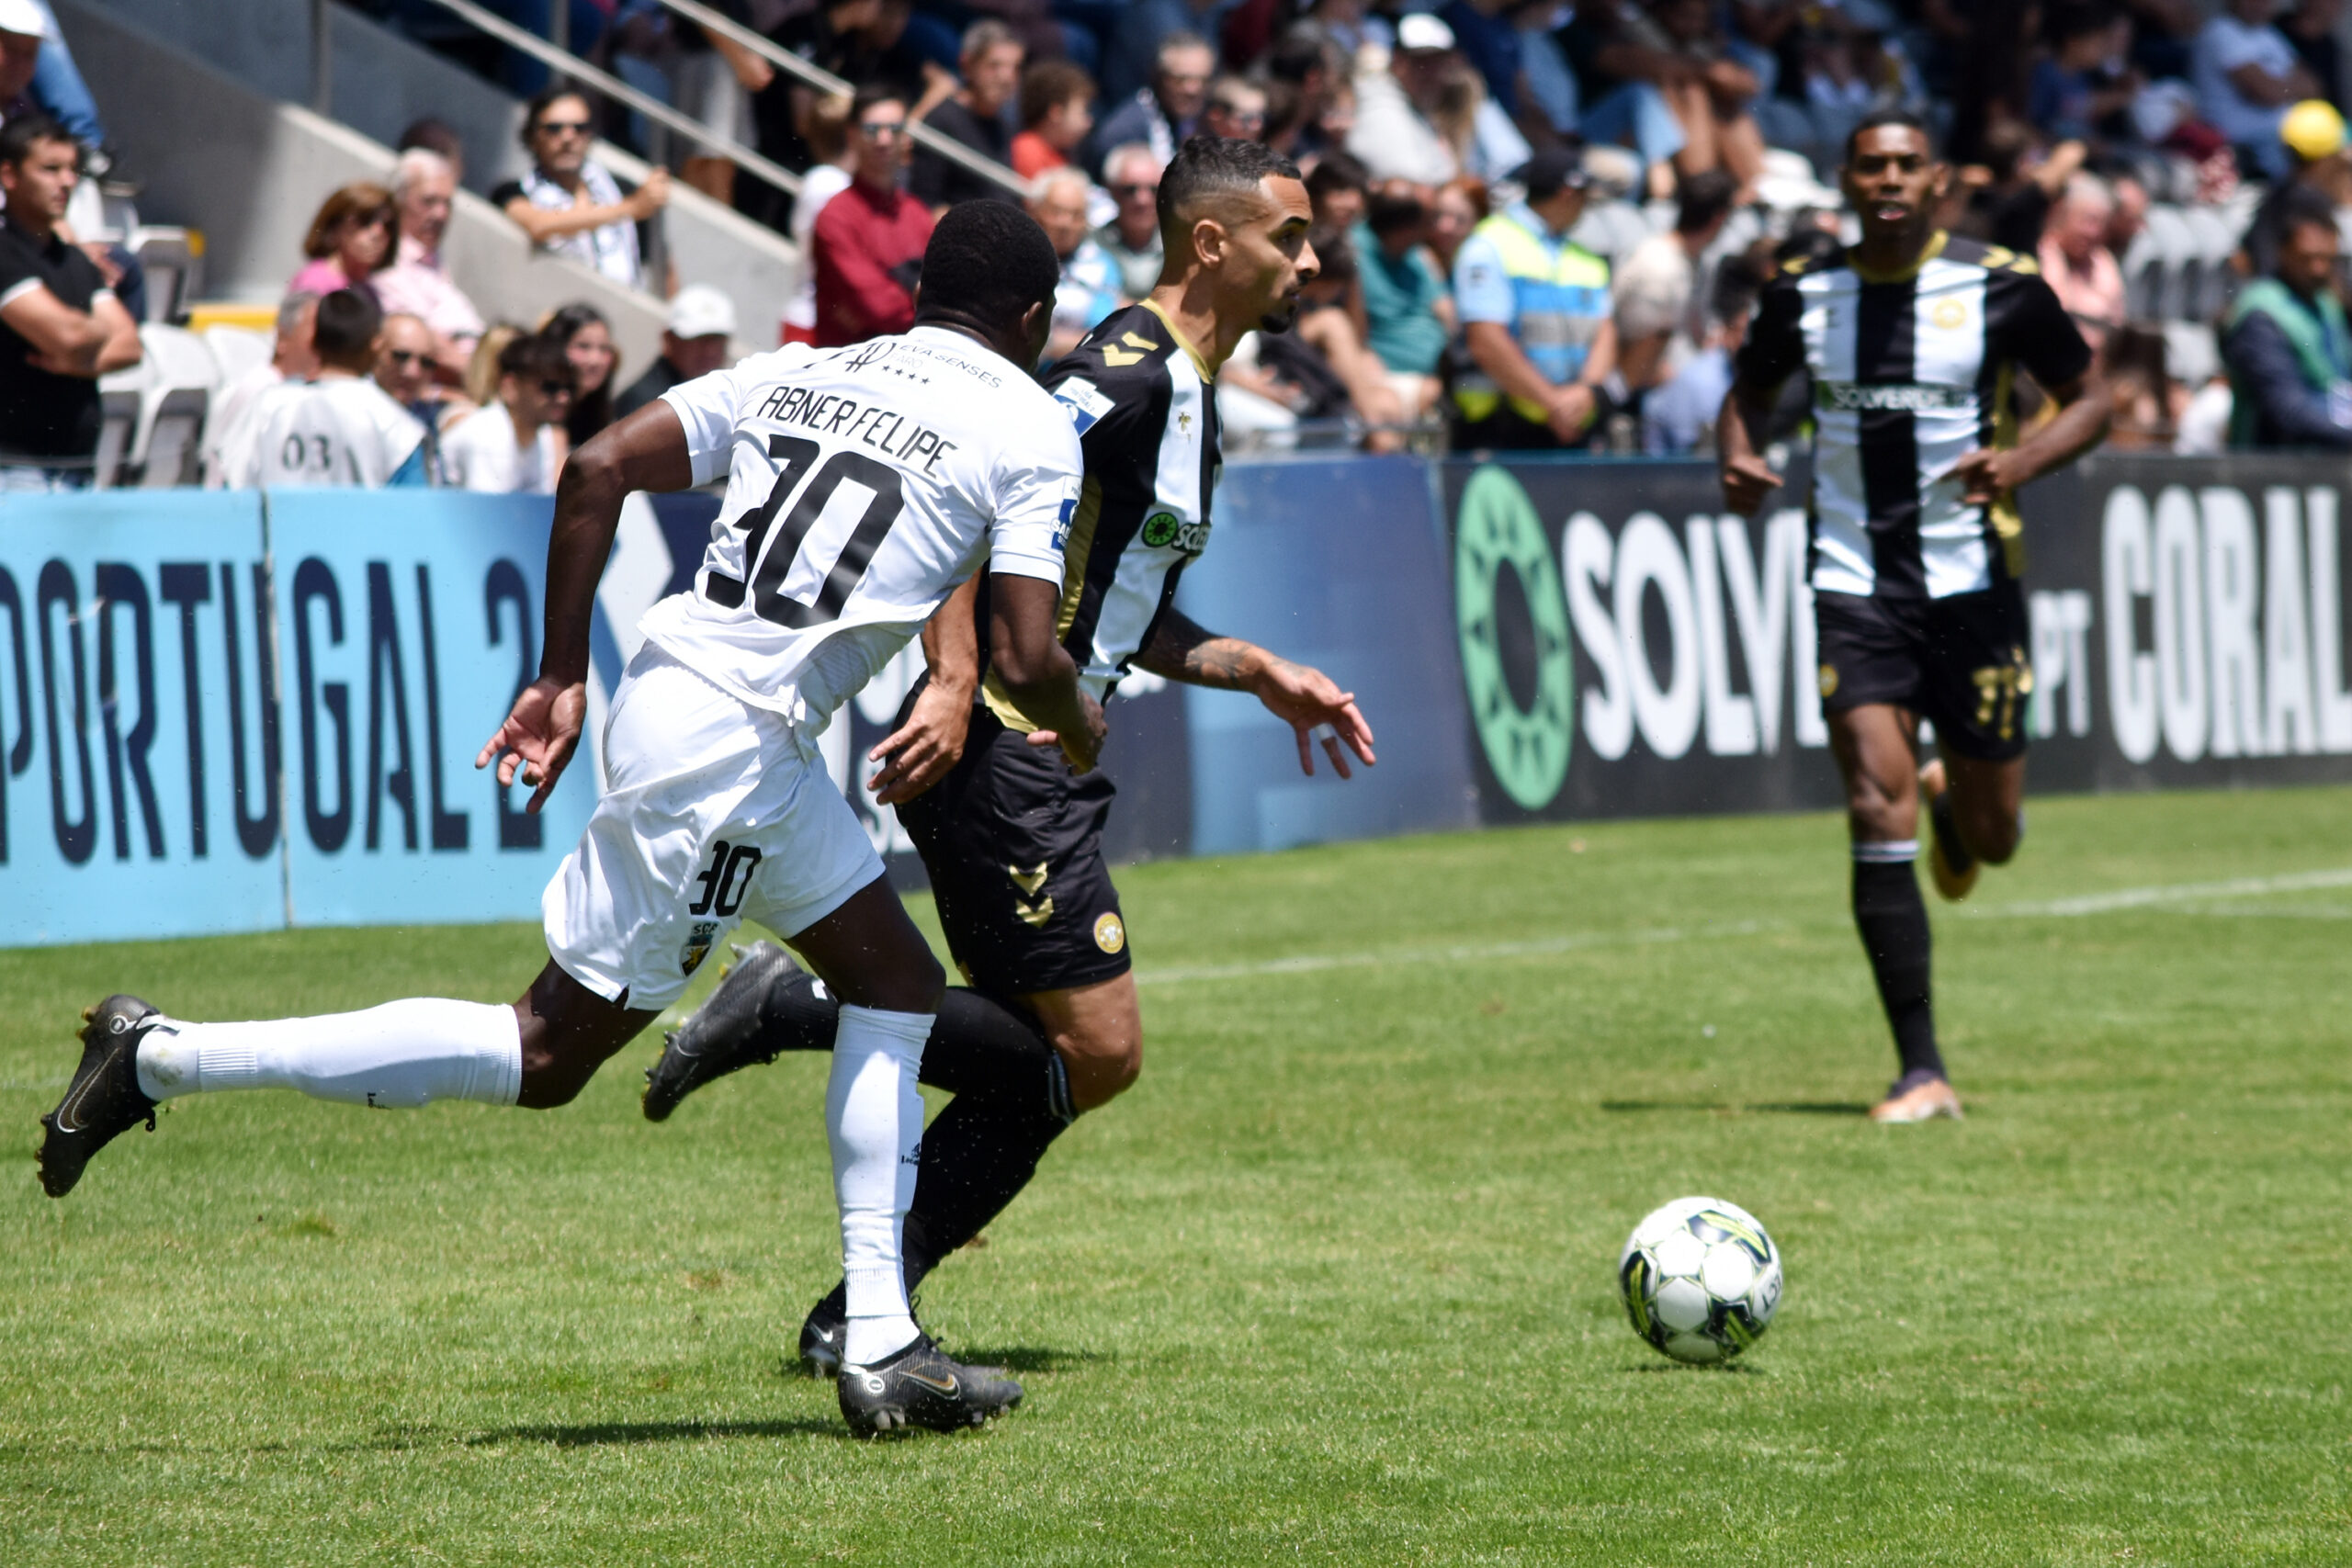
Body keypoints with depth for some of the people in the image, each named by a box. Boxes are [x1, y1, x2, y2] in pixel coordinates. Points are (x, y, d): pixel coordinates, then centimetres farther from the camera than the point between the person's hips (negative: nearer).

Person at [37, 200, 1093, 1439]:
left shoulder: (798, 373, 17)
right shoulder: (1033, 436, -1)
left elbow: (598, 469, 9)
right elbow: (1022, 660, -9)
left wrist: (561, 675, 13)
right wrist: (1076, 726, 14)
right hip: (729, 739, -8)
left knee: (895, 983, 18)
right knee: (549, 1054, -2)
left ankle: (880, 1347, 16)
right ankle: (162, 1057, -3)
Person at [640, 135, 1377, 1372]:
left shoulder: (1185, 392, 20)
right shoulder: (1132, 369, -12)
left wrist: (1261, 674, 21)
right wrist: (957, 682, -27)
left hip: (1033, 759, 10)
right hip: (995, 750, -10)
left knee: (1049, 1062, 7)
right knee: (1096, 1047, -14)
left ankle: (862, 1316, 9)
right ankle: (792, 1009, -8)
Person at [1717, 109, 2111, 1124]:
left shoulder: (2001, 288, -5)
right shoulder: (1803, 296, 1)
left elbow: (2088, 400, 3)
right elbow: (1749, 392, 17)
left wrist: (2022, 460, -17)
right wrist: (1737, 459, -6)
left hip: (1974, 582, 0)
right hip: (1854, 585, 0)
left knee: (1992, 839, 7)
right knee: (1878, 811, -14)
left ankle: (1956, 804, 49)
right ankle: (1922, 1073, -11)